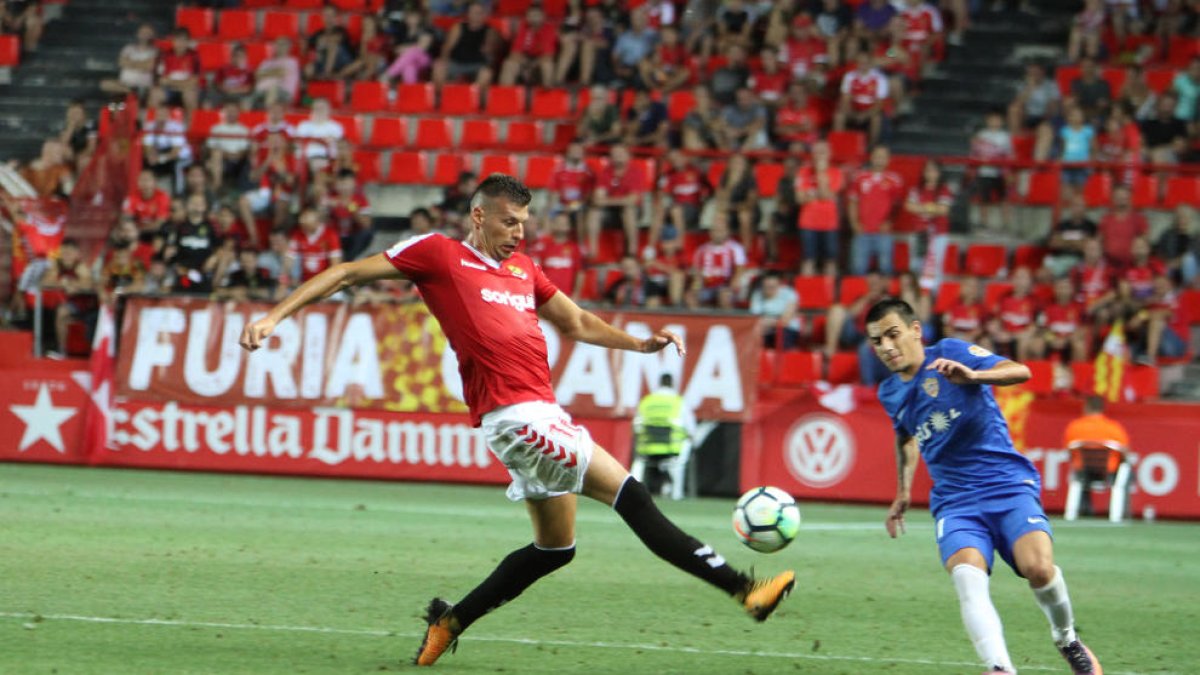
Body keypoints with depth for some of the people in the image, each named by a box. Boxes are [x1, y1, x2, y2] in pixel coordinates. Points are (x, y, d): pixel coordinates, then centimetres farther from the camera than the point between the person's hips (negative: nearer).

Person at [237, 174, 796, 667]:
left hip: (540, 415, 9)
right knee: (629, 494, -15)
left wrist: (640, 343, 15)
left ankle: (450, 620, 25)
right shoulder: (439, 255, -1)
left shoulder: (522, 269, 19)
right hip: (515, 416, -9)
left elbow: (576, 324, 29)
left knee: (555, 547, 15)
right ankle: (741, 588, -19)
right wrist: (274, 316, -3)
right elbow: (347, 274, 3)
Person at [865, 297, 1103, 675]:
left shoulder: (951, 354, -5)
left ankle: (1067, 640, 4)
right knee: (967, 576, -27)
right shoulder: (890, 393, 12)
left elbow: (1020, 372, -19)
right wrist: (903, 492, 29)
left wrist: (972, 375, -37)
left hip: (1008, 484, -4)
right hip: (954, 500, 4)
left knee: (1038, 567, -26)